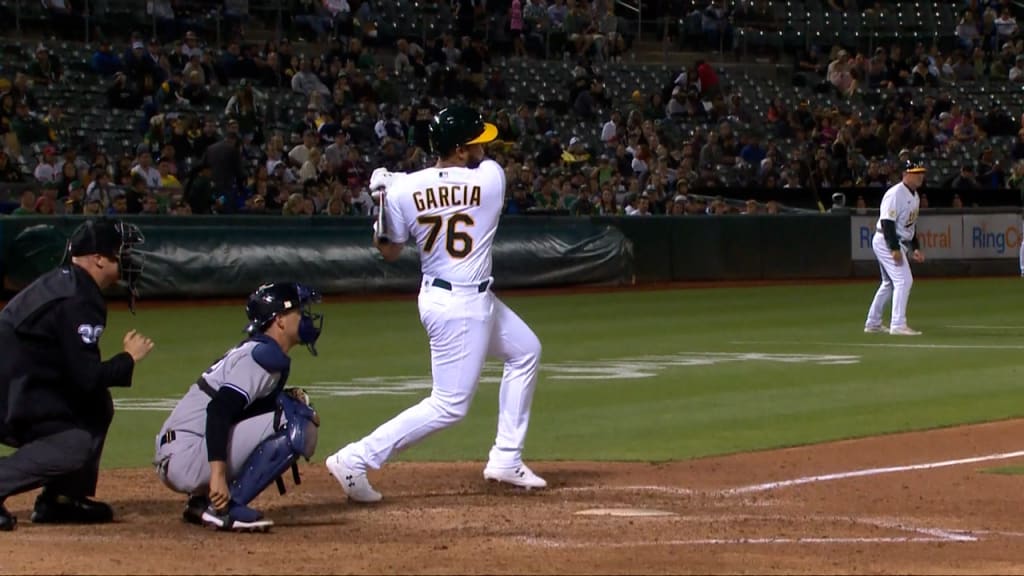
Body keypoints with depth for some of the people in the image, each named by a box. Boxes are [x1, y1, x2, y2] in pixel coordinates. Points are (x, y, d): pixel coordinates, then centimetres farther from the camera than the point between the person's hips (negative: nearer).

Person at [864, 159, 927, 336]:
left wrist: (915, 248, 14)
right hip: (886, 242, -10)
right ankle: (898, 325, -18)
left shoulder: (915, 196, 13)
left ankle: (873, 323, 26)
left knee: (890, 283, 17)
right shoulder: (895, 194, -18)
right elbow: (887, 222, -24)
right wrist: (895, 249, -29)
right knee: (904, 280, -16)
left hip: (900, 243, 10)